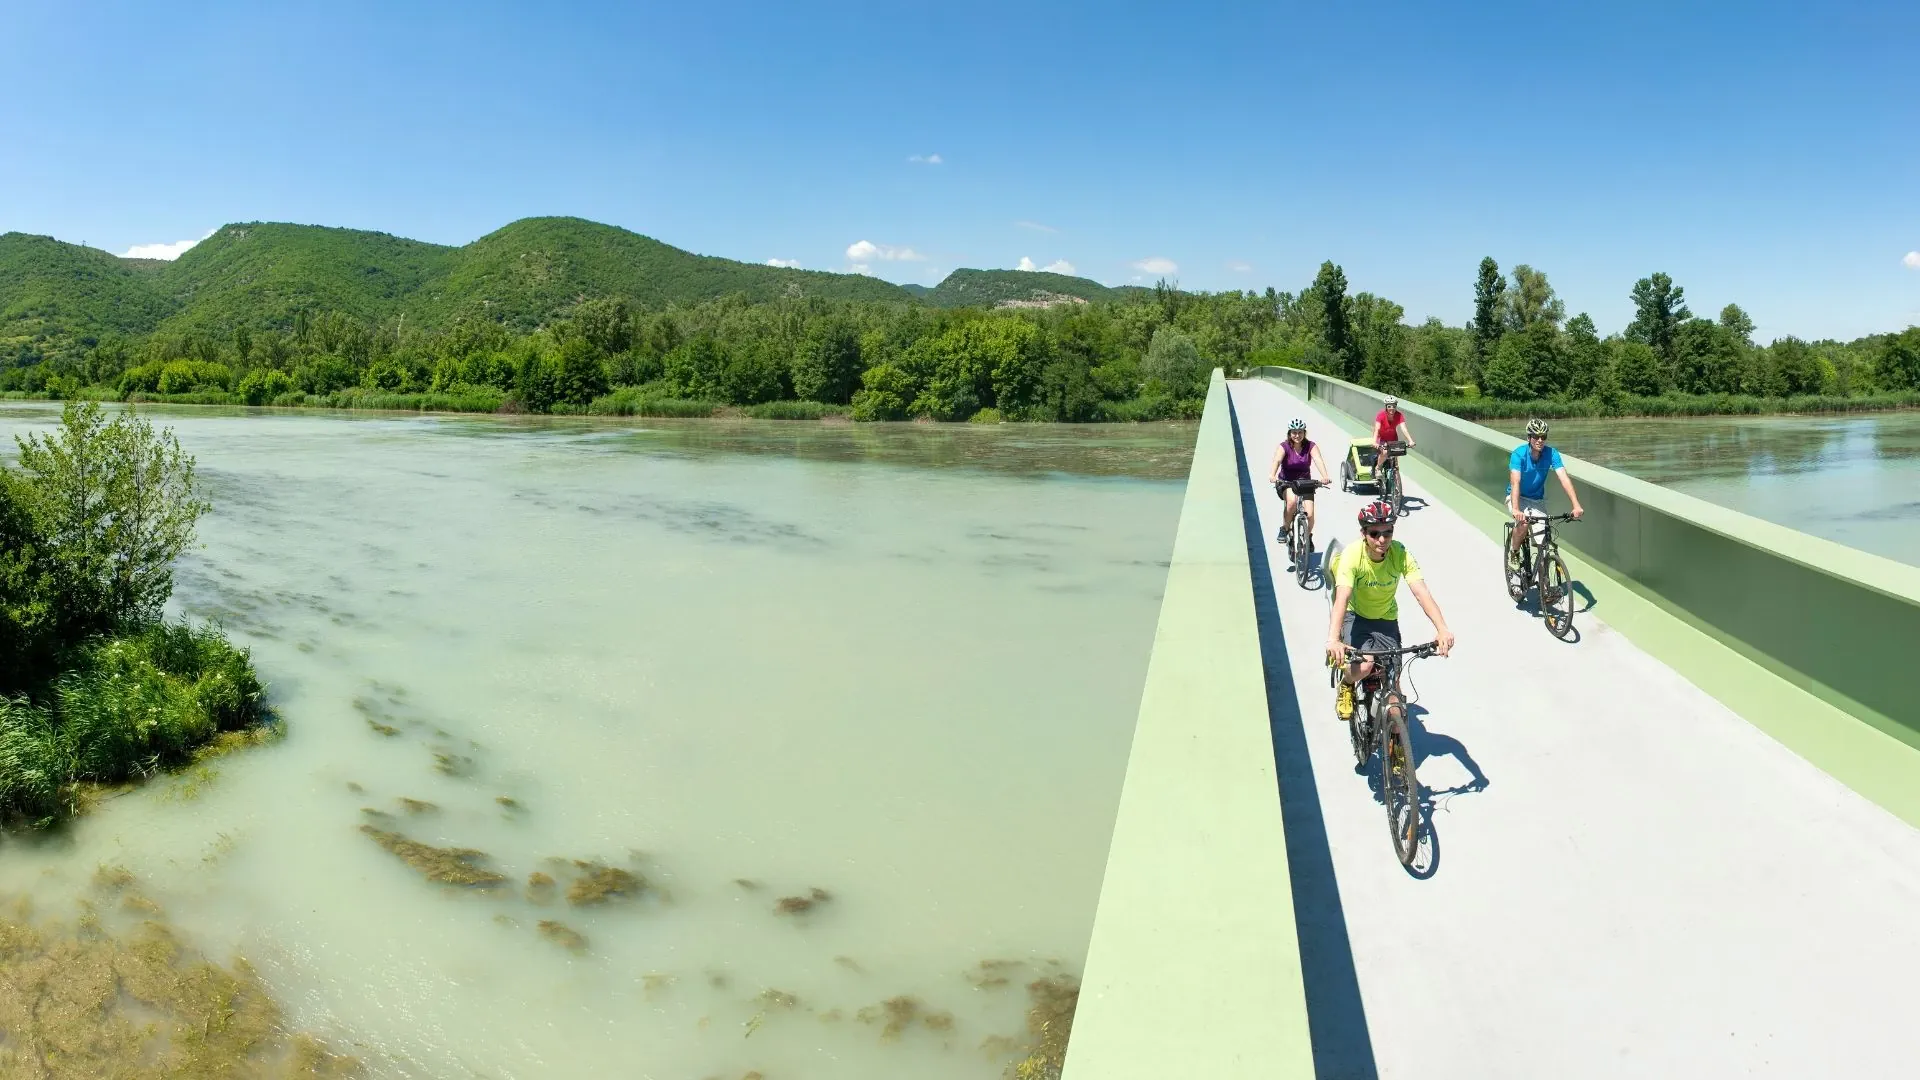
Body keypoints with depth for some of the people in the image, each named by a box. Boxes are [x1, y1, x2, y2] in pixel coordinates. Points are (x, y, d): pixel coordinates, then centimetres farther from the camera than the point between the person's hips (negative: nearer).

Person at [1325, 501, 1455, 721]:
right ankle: (1346, 686, 8)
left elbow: (1422, 592, -30)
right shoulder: (1352, 555, -28)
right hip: (1356, 616, -3)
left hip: (1386, 620, 3)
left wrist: (1442, 629, -46)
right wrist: (1333, 640, -54)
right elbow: (1342, 599, -39)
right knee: (1364, 666, -28)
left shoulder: (1400, 553, -21)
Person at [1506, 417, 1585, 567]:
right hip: (1517, 498, -3)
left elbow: (1564, 478, -25)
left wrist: (1576, 505, -37)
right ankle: (1513, 552, -4)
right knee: (1523, 522, -32)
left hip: (1537, 500, 3)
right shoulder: (1519, 454, -24)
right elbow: (1515, 482, -35)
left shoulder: (1551, 454, -17)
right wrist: (1515, 509, -49)